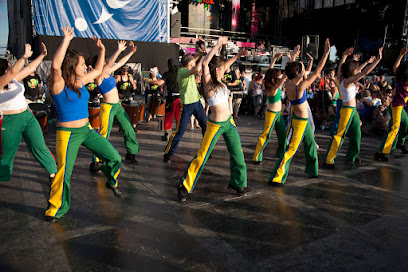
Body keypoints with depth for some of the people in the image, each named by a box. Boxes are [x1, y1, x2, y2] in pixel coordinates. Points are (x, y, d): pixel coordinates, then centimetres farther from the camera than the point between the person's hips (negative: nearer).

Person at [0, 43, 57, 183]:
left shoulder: (14, 79, 8)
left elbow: (30, 68, 13)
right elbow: (13, 71, -29)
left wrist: (42, 55, 11)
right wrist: (24, 57, -37)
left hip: (27, 117, 6)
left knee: (40, 148, 3)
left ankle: (53, 172, 12)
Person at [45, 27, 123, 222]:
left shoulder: (80, 81, 6)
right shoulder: (59, 84, -14)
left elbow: (98, 70, 21)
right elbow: (55, 65, -36)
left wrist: (102, 49, 15)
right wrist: (66, 40, -33)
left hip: (86, 130, 7)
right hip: (68, 134, -6)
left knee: (114, 157, 3)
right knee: (64, 173, -3)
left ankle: (111, 182, 33)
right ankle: (55, 209, 20)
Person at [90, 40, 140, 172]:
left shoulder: (108, 72, 8)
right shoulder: (99, 76, -15)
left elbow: (120, 63, 17)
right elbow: (109, 63, -30)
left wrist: (131, 52, 15)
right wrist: (119, 50, -37)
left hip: (117, 106, 9)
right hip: (108, 107, -9)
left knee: (129, 130, 12)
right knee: (104, 136, -8)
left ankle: (130, 154, 29)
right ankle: (94, 162, 2)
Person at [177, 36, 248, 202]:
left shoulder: (220, 82, 8)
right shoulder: (208, 82, -12)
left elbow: (225, 65, 28)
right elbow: (205, 63, -28)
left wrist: (238, 55, 28)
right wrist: (218, 45, -24)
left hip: (229, 122, 8)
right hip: (215, 125, -7)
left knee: (237, 154, 12)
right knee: (201, 157, -5)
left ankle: (236, 183, 31)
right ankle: (184, 186, 9)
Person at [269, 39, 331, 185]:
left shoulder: (288, 85, -6)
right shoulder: (300, 87, -27)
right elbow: (317, 72, -23)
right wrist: (326, 53, -17)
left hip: (303, 119, 9)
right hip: (301, 121, -9)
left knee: (310, 144, 24)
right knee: (291, 149, -2)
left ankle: (313, 170, 42)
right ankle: (276, 177, 2)